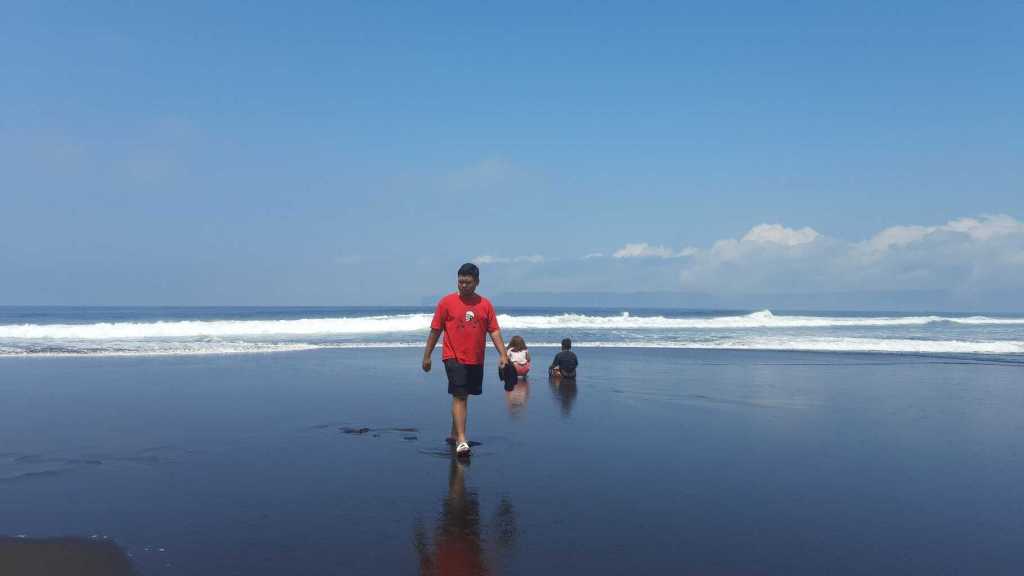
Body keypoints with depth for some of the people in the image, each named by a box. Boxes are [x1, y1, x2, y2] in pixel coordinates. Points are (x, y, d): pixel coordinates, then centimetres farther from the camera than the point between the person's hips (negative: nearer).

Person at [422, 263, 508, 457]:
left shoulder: (485, 304, 5)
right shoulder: (447, 302, -2)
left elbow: (494, 331, 5)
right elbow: (435, 330, 2)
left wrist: (503, 354, -4)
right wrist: (427, 356, 3)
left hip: (476, 360, 4)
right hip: (454, 358, -4)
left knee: (463, 396, 15)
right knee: (459, 397, -11)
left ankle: (455, 433, 32)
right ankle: (461, 440, -13)